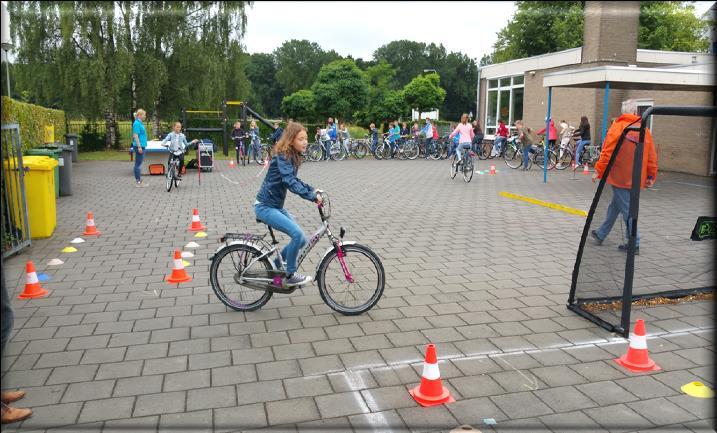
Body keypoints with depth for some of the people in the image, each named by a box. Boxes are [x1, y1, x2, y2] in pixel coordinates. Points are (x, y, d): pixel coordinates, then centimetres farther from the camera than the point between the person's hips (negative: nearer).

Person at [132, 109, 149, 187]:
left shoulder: (140, 123, 16)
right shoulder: (137, 123, -13)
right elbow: (135, 136, -19)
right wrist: (139, 146, -22)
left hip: (141, 146, 10)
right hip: (139, 146, -10)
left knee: (139, 164, 13)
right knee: (138, 164, -5)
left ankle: (139, 181, 19)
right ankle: (138, 182, -2)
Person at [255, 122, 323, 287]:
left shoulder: (293, 157, 8)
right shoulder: (282, 157, -19)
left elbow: (294, 180, 22)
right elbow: (290, 182, -34)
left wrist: (313, 190, 10)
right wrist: (313, 196, -40)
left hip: (276, 206, 9)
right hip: (265, 207, -9)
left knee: (301, 240, 5)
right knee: (298, 234, -23)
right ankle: (289, 276, -6)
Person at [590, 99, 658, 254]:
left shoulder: (618, 126, -9)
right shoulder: (644, 130, 6)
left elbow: (607, 152, -13)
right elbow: (652, 156, 7)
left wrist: (598, 171, -7)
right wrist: (651, 176, 14)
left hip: (620, 177, -5)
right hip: (636, 178, 5)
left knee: (626, 209, -1)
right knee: (615, 206, 17)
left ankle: (634, 244, 0)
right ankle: (600, 234, 28)